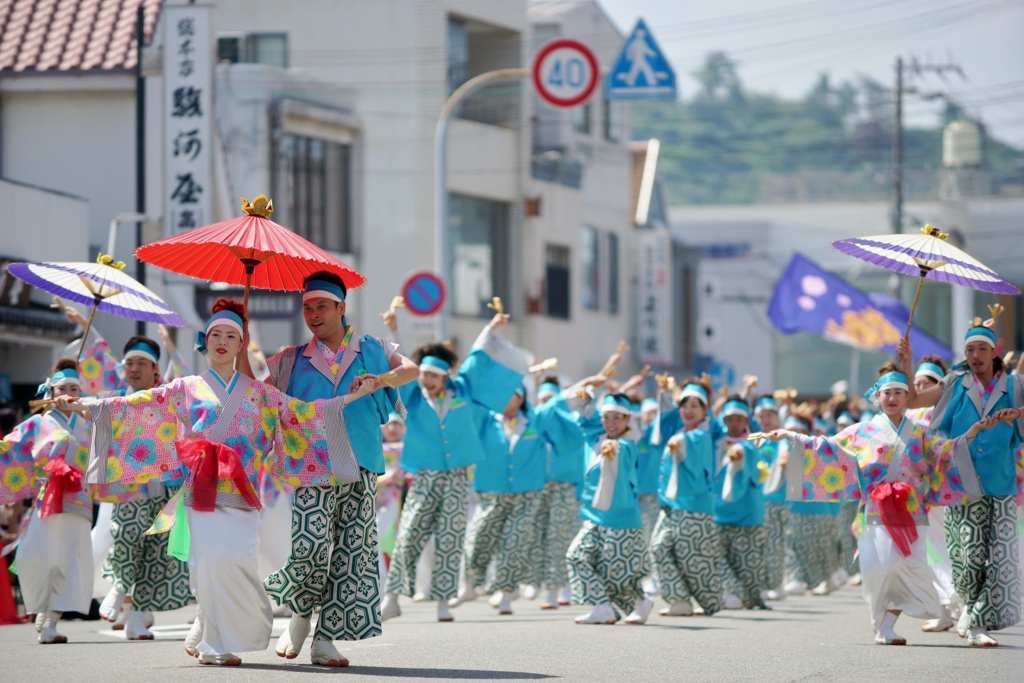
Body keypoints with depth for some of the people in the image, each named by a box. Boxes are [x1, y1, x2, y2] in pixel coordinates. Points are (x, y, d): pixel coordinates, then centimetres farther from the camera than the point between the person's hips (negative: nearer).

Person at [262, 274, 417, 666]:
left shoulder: (370, 351, 15)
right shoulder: (291, 361, 17)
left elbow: (411, 369, 2)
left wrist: (382, 378, -16)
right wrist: (242, 348, 5)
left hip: (360, 468, 1)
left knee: (353, 552, -4)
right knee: (309, 542, -20)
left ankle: (326, 638, 1)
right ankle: (300, 618, 5)